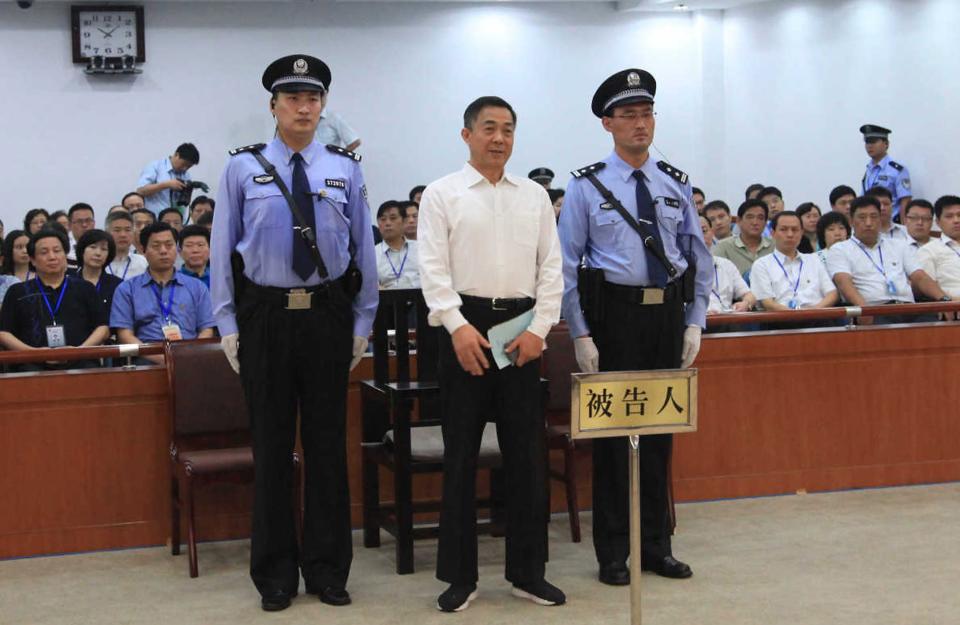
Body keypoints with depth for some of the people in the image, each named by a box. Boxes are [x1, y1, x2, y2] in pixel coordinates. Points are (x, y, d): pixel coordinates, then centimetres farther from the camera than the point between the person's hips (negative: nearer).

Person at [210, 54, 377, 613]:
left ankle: (328, 569, 19)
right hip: (265, 314, -1)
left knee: (327, 443, 6)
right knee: (271, 445, 6)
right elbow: (223, 248, 4)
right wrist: (228, 324, -1)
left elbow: (364, 248, 7)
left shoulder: (345, 169, 4)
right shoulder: (243, 168, 2)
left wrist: (363, 324, 4)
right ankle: (275, 573, 17)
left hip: (328, 315, 1)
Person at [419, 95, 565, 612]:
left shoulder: (534, 196, 11)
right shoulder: (442, 194, 2)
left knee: (526, 453, 6)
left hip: (522, 327, 3)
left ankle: (528, 571, 16)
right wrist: (458, 327, -16)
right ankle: (459, 575, 11)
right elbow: (433, 267, -6)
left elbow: (551, 267, 7)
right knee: (460, 454, 2)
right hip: (465, 325, -3)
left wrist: (538, 328, -5)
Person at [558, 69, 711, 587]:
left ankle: (656, 545, 22)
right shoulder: (587, 186, -3)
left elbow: (699, 258, 10)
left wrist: (695, 323, 2)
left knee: (661, 430, 10)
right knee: (612, 431, 2)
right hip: (614, 315, -3)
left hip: (669, 315, 3)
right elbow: (567, 266, -4)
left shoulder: (676, 184, 8)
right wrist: (580, 335, -10)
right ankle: (613, 553, 13)